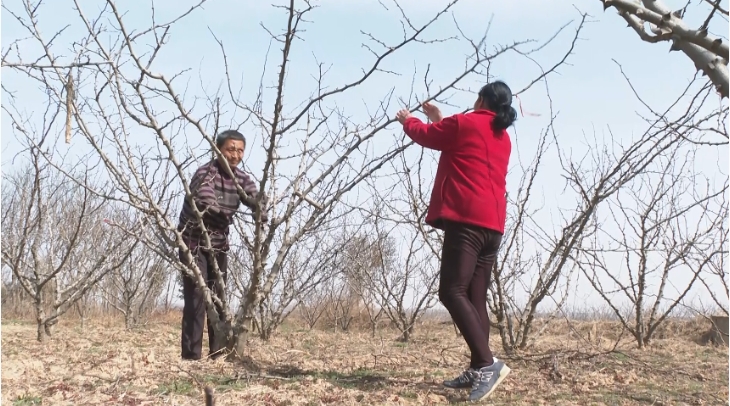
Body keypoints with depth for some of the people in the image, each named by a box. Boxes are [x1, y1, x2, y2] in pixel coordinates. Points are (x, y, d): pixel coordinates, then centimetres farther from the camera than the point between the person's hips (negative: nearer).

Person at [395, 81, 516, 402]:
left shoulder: (465, 123, 1)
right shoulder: (503, 138, 23)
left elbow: (425, 135, 15)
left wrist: (408, 120, 34)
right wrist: (439, 120, 42)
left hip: (466, 220, -8)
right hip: (492, 224, 8)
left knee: (452, 292, -13)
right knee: (475, 297, 7)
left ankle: (488, 364, -24)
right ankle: (478, 370, 4)